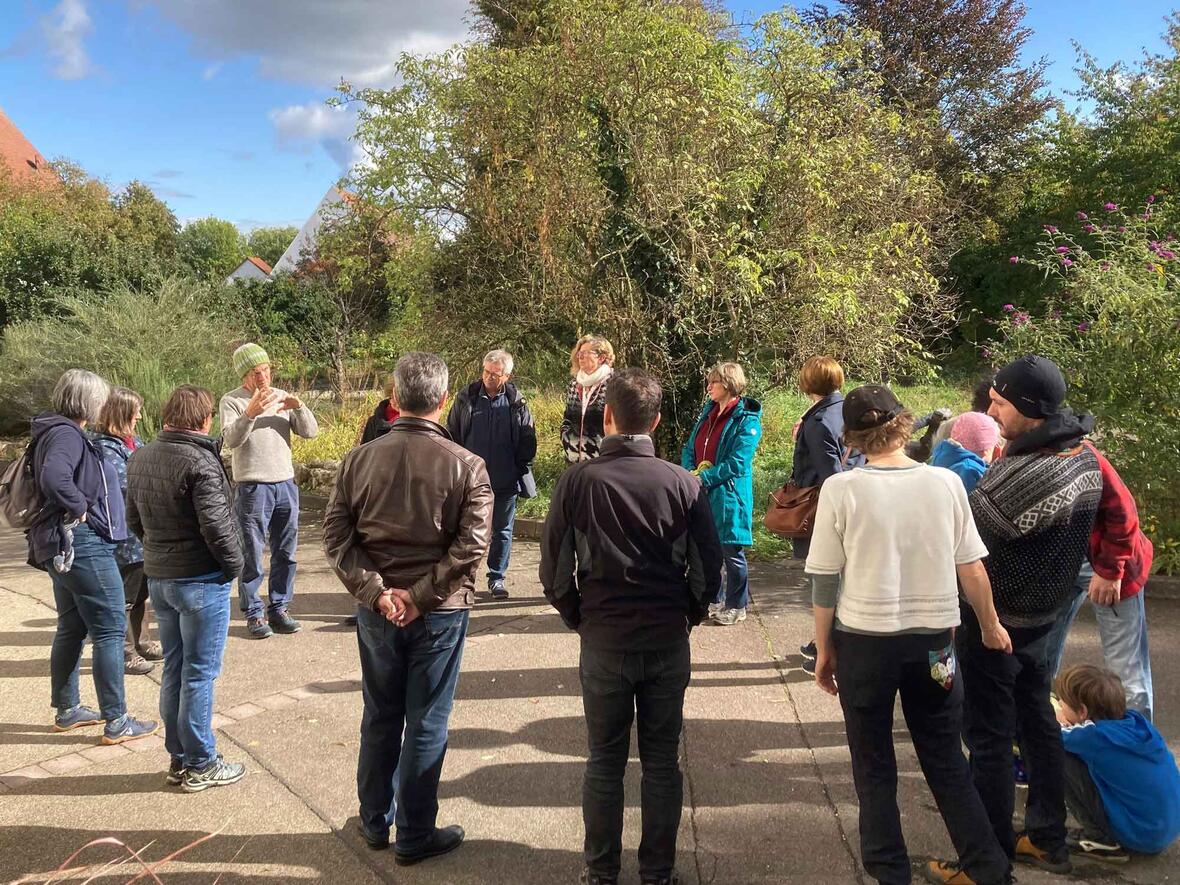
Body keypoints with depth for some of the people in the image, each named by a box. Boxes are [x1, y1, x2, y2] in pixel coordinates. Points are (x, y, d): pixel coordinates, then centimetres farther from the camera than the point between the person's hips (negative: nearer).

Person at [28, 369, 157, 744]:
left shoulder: (59, 432, 13)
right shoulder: (67, 435, -18)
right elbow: (54, 478, -35)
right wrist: (80, 508, -21)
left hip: (65, 547, 11)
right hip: (82, 544, -11)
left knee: (72, 628, 19)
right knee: (110, 629, -5)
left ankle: (67, 710, 29)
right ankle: (116, 722, -1)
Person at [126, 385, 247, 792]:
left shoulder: (140, 458, 6)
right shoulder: (199, 462, -20)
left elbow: (134, 519, 13)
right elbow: (216, 525, -22)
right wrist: (234, 564, -8)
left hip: (157, 576, 8)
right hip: (201, 580, -8)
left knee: (174, 668, 16)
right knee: (200, 673, 2)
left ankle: (178, 758, 26)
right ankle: (200, 765, 11)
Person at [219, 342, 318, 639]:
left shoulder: (282, 397, 10)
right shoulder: (231, 401, -3)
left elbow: (310, 432, 4)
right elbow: (231, 439, -17)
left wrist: (299, 407, -14)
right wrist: (250, 413, -32)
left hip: (286, 484, 5)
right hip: (252, 489, -4)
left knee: (285, 554, 9)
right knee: (252, 556, 2)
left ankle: (279, 608, 20)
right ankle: (254, 614, 11)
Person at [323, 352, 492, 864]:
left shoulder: (359, 460, -2)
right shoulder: (466, 466, -12)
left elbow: (336, 536, -5)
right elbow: (470, 546, -18)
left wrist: (376, 591, -9)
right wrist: (420, 596, -13)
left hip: (376, 610, 3)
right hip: (439, 612, -3)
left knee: (379, 718, 18)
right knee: (425, 725, 9)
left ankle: (375, 822, 33)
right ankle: (415, 836, 20)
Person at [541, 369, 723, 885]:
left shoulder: (578, 481, -9)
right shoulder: (684, 484, -7)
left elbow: (554, 570, -5)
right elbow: (708, 569, -3)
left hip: (603, 642, -1)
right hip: (669, 641, 1)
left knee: (605, 761, 13)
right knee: (662, 761, 13)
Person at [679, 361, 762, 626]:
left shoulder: (746, 421, -11)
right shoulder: (708, 412, 11)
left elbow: (737, 463, -17)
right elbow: (689, 449, 14)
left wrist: (703, 478, -19)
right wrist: (690, 473, -5)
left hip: (728, 496, -7)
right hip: (701, 495, 7)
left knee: (731, 552, 4)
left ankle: (736, 606, 18)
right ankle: (712, 600, 30)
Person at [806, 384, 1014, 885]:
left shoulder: (841, 489, -10)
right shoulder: (946, 482, -4)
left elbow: (825, 581, -7)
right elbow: (971, 567, 3)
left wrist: (824, 650, 5)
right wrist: (991, 627, 20)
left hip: (864, 641, -2)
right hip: (933, 639, 3)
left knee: (873, 763, 13)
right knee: (945, 758, 19)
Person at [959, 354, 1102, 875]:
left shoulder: (1029, 474, -31)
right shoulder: (1083, 456, 0)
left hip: (995, 618, -9)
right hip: (1042, 613, 9)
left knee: (990, 735, 2)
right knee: (1037, 720, 20)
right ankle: (1047, 840, 32)